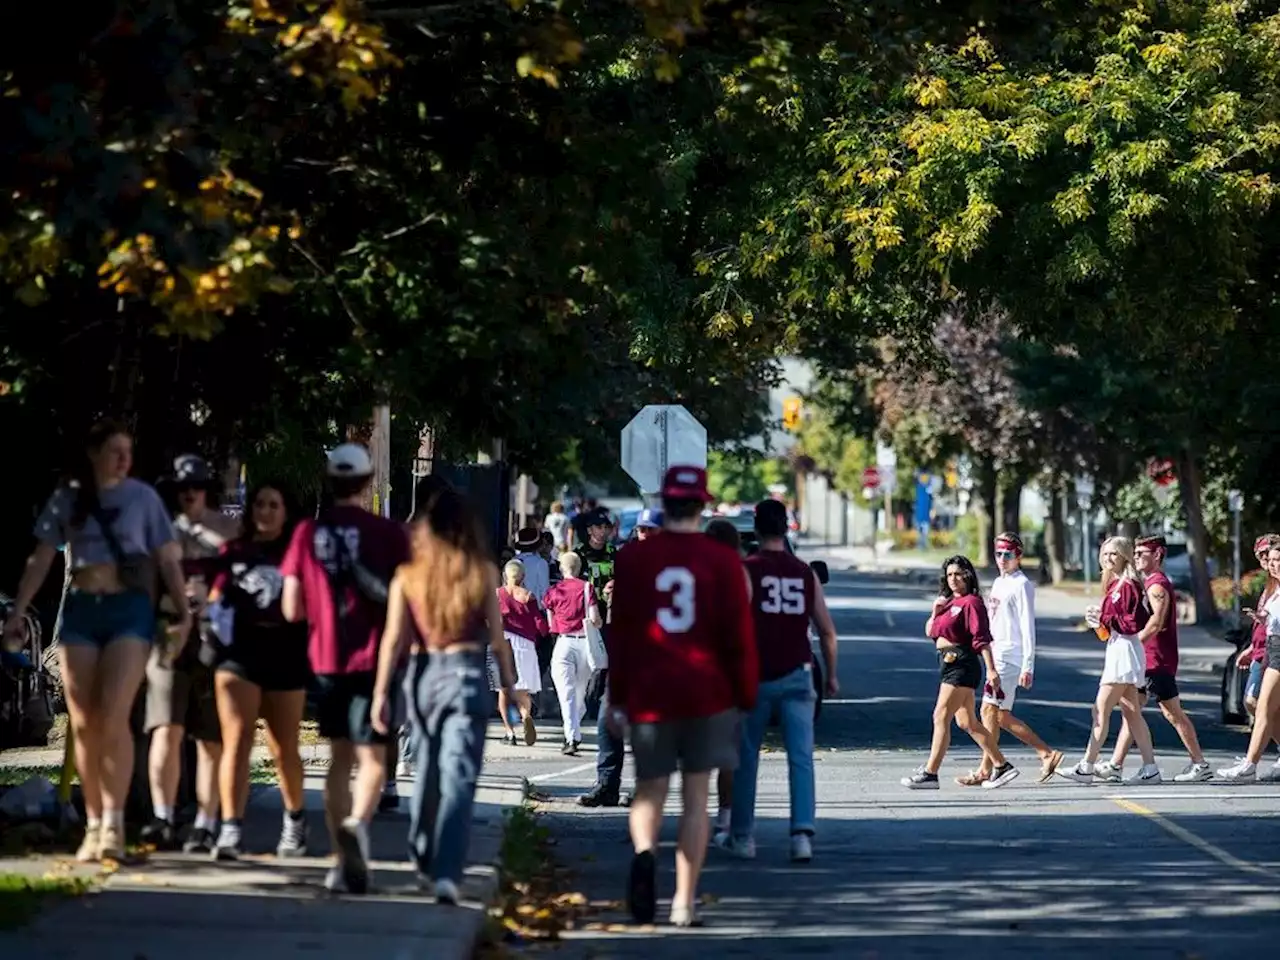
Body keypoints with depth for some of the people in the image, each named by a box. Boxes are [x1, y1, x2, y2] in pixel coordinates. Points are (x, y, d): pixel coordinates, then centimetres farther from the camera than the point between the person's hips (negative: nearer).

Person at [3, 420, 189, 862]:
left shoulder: (142, 497, 3)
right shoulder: (67, 498, 6)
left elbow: (168, 560, 4)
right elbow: (40, 560, 8)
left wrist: (183, 614, -7)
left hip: (129, 609, -2)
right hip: (79, 610, 2)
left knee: (113, 718, -15)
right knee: (83, 724, 1)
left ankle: (113, 823, -11)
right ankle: (93, 825, 7)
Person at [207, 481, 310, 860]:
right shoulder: (234, 551, 11)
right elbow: (216, 597, 13)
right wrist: (220, 617, -7)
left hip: (285, 655, 0)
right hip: (239, 651, 0)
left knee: (283, 748, 12)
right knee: (236, 742, -13)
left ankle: (295, 819, 33)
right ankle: (230, 829, -18)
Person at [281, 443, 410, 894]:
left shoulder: (308, 533, 2)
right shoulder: (387, 533, -5)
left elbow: (291, 609, 2)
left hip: (326, 659, 3)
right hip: (373, 658, -3)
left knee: (340, 756, 15)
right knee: (372, 757, 0)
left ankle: (343, 860, 12)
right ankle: (357, 823, -30)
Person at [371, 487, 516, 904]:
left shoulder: (408, 575, 2)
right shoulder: (483, 572, -2)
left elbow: (394, 639, -2)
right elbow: (497, 637, -1)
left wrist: (381, 692, 1)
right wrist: (509, 686, 9)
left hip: (422, 674, 3)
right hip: (466, 674, -3)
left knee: (427, 771, 21)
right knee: (458, 778, -6)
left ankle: (423, 861, 34)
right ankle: (446, 874, -18)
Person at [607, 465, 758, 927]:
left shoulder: (632, 559, 1)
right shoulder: (723, 560, -2)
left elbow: (620, 634, 3)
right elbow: (740, 635, -2)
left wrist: (616, 698, 10)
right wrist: (746, 697, 7)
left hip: (648, 693, 0)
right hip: (707, 694, 0)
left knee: (650, 789, 11)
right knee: (696, 795, 6)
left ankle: (644, 853, -21)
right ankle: (685, 902, 4)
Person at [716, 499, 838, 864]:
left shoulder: (746, 571, -5)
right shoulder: (805, 574, 6)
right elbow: (827, 631, 10)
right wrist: (831, 675, 21)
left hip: (755, 676, -2)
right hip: (797, 676, 2)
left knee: (745, 757, 10)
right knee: (801, 757, -1)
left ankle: (741, 836, 17)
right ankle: (803, 833, -14)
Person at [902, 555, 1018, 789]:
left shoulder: (971, 603, -10)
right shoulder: (949, 602, 18)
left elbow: (982, 638, -16)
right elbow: (930, 632, 19)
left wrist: (991, 670, -22)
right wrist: (935, 611, 1)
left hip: (961, 663, -10)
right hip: (948, 664, 10)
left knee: (941, 717, -12)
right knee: (966, 722, 12)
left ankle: (930, 774, -12)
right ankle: (1001, 766, 19)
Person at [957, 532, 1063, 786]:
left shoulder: (1021, 585, -9)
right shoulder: (999, 583, 18)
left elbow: (1028, 627, -14)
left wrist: (1028, 667, -18)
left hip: (1010, 657, -10)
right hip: (997, 656, 10)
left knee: (989, 710, -10)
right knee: (1001, 716, 9)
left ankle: (985, 770, -6)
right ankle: (1047, 754, 14)